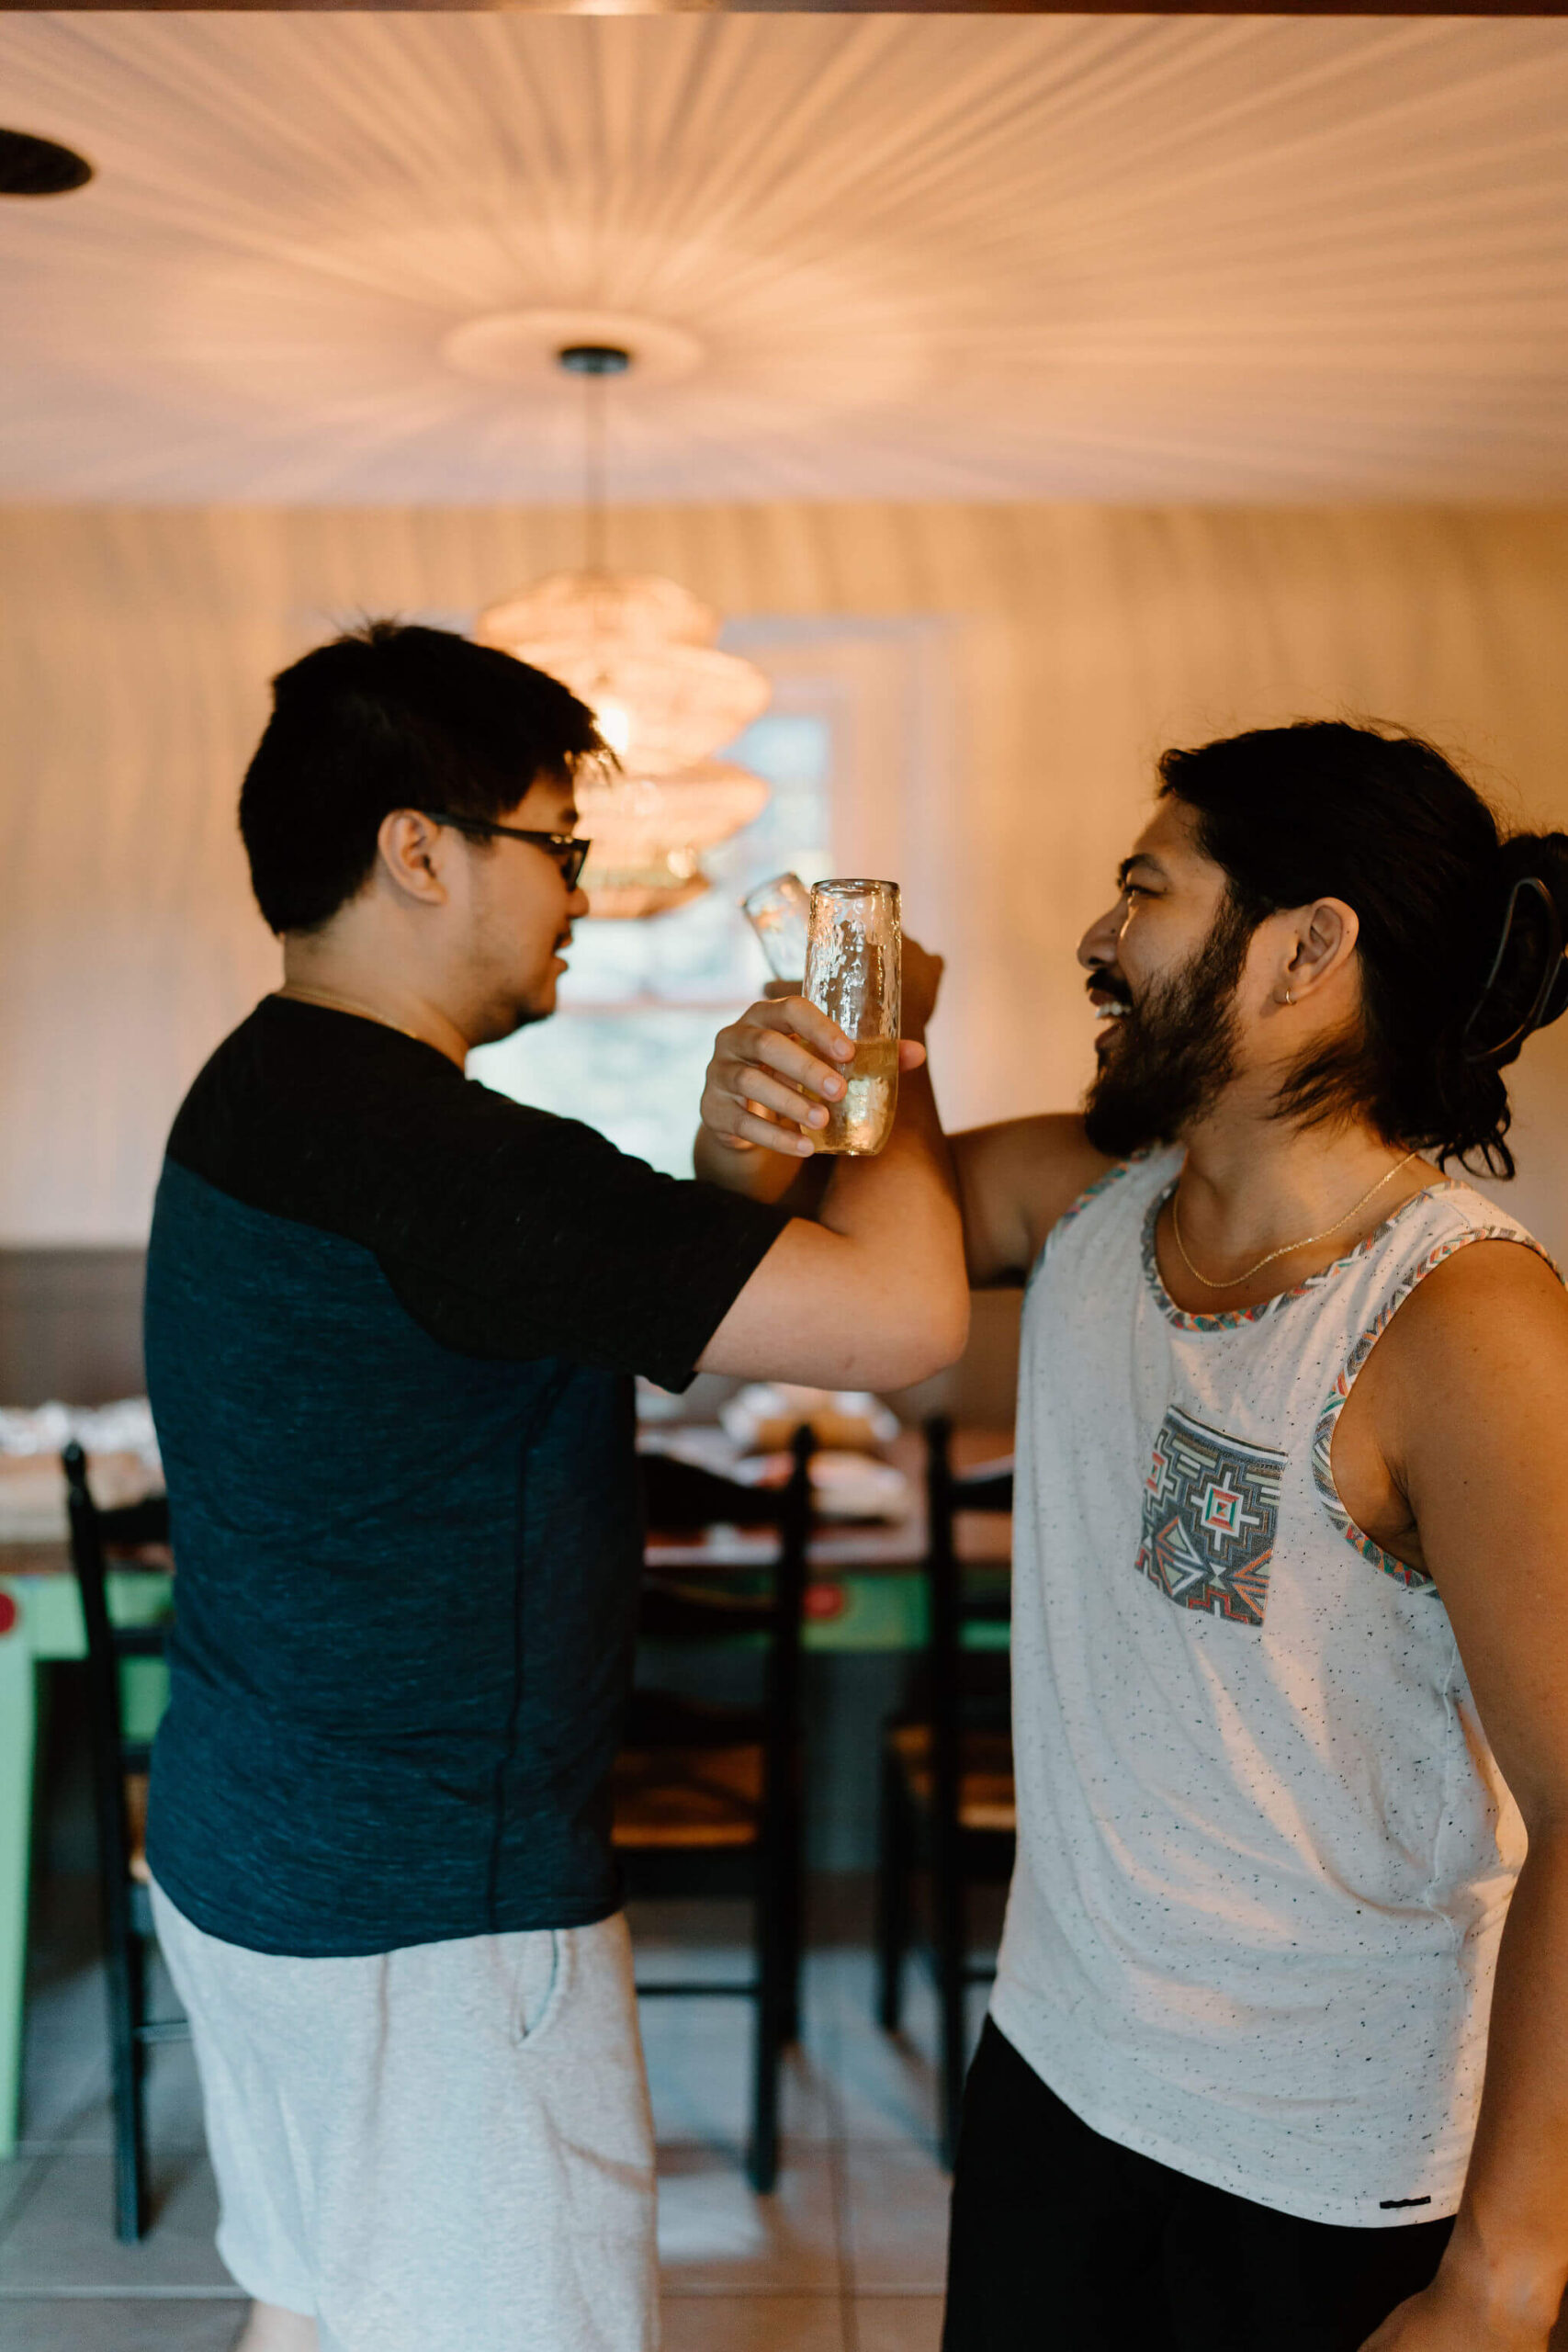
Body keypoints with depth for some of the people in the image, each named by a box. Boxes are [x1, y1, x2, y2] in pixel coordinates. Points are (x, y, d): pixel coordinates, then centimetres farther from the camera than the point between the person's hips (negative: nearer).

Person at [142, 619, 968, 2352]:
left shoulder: (266, 1091, 7)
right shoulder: (428, 1154, -26)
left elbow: (624, 1281, 10)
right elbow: (903, 1316, -27)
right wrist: (892, 1053, -10)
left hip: (247, 1844, 10)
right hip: (426, 1913, -10)